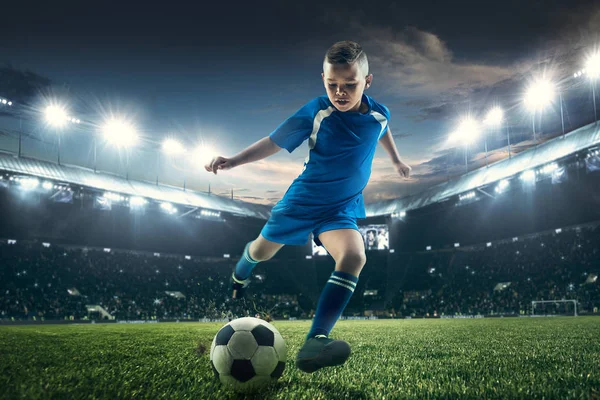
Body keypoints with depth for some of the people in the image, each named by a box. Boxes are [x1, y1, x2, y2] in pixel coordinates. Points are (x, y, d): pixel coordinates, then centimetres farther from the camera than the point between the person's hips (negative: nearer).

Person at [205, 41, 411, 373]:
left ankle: (315, 341, -33)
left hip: (343, 206, 1)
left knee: (354, 257, -29)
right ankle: (239, 277, 59)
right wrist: (234, 161, -22)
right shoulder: (315, 112, -19)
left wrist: (396, 160, 33)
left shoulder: (378, 114, -9)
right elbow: (275, 141, -12)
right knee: (262, 250, 19)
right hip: (303, 198, -1)